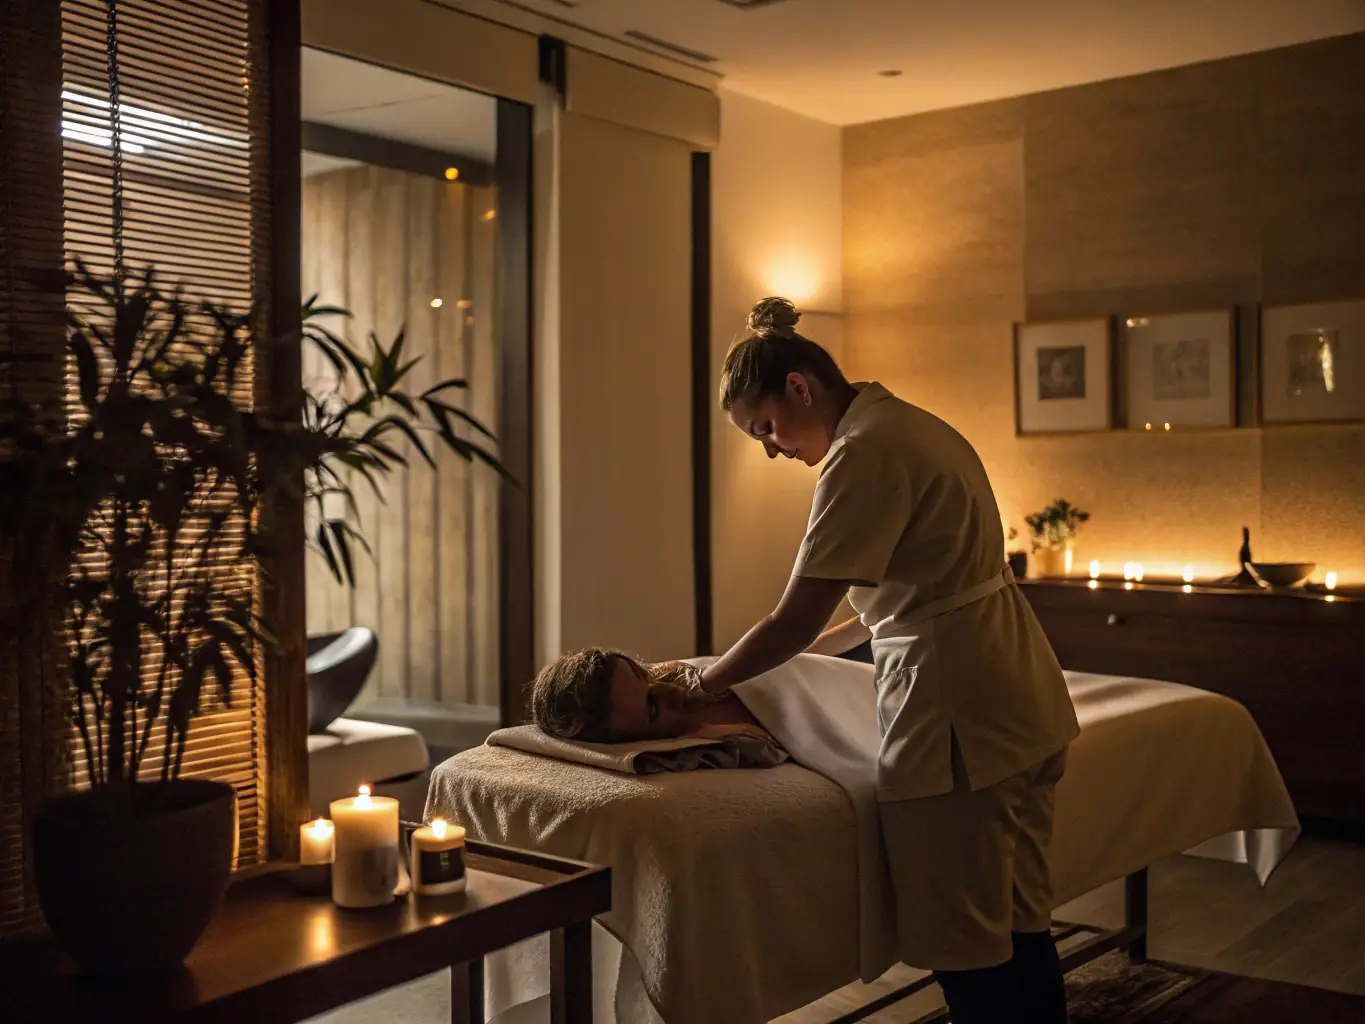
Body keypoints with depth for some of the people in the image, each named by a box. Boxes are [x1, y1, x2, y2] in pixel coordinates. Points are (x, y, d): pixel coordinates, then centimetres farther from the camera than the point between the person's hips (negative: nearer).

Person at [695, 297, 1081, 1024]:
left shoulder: (863, 453, -15)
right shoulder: (913, 425, 14)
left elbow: (792, 624, -16)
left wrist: (695, 686, -3)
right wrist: (823, 646, 26)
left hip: (959, 717, -10)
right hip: (1025, 704, 10)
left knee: (969, 952, 2)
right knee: (1021, 929, 17)